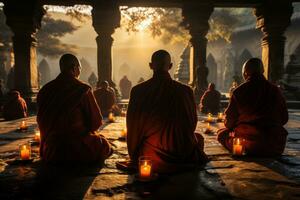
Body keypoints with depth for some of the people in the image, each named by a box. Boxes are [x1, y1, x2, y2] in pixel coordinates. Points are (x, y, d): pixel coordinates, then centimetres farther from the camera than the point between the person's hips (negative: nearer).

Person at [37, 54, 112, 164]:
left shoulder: (45, 90, 0)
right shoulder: (83, 89, -14)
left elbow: (41, 122, 9)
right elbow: (96, 121, -9)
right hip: (78, 149, -6)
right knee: (105, 144, 21)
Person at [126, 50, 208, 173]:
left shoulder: (137, 91, -12)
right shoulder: (185, 91, -13)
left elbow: (132, 129, -3)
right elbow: (192, 124, 0)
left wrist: (134, 155, 12)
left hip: (146, 156, 3)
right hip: (180, 157, -2)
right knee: (199, 138, 29)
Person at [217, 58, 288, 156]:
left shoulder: (238, 91, -6)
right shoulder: (275, 90, 2)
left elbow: (229, 122, 0)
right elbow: (284, 118, 11)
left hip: (247, 144, -4)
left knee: (221, 133, 16)